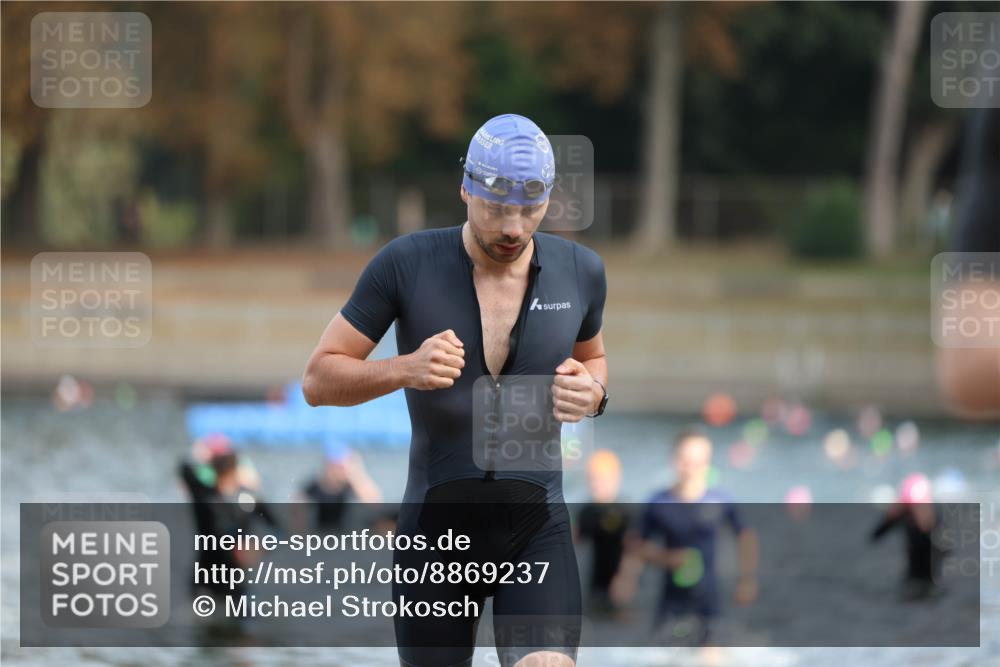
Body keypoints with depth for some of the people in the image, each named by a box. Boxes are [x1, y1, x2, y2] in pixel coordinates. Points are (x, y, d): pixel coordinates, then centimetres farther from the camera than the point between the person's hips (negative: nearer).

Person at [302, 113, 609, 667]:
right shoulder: (406, 264, -8)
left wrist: (593, 392, -4)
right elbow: (318, 380, -3)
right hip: (436, 526, 0)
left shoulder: (579, 271, 0)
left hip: (537, 531, 0)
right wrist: (406, 369, -22)